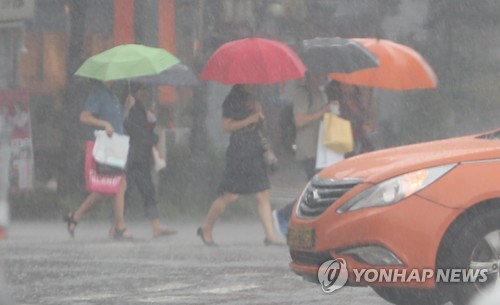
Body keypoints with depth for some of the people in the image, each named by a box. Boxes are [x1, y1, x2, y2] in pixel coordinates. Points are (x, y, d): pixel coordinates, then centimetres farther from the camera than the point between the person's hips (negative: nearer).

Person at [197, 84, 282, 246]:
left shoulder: (250, 98, 17)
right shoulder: (232, 99, -6)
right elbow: (226, 125, -13)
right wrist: (249, 120, -14)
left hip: (255, 151, 8)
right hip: (238, 152, -8)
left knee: (263, 195, -1)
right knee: (230, 195, -4)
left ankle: (270, 235, -5)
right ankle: (206, 228, 13)